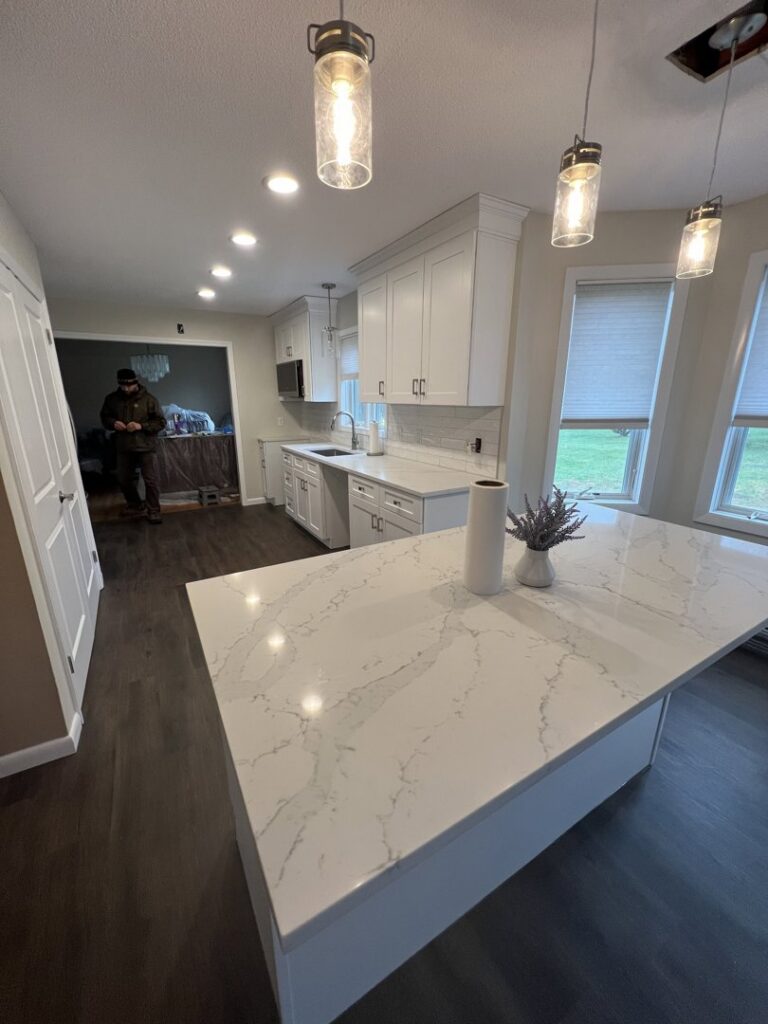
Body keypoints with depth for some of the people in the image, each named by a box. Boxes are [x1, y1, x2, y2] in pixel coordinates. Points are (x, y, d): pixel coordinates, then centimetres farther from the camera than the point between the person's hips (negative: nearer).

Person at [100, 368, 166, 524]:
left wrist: (141, 426, -20)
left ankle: (153, 511, 9)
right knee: (123, 479, 14)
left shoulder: (148, 399, -8)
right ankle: (135, 505, 35)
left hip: (146, 447, -4)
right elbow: (104, 417, 16)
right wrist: (113, 423, -7)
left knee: (150, 480, -4)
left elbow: (161, 422, -8)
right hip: (123, 448, 5)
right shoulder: (111, 399, 4)